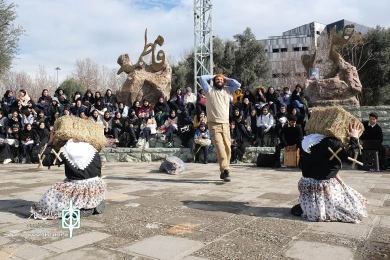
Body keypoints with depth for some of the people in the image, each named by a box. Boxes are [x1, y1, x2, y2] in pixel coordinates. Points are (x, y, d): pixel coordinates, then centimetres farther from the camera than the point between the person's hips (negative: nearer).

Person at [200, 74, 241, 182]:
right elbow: (202, 78, 2)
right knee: (220, 148, -15)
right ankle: (225, 171, -19)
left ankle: (223, 171, 11)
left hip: (225, 124, 4)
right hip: (214, 124, -4)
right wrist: (213, 76, 17)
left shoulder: (227, 90, 18)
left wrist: (226, 78, 19)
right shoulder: (209, 90, 9)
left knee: (227, 148, 0)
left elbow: (237, 84, 13)